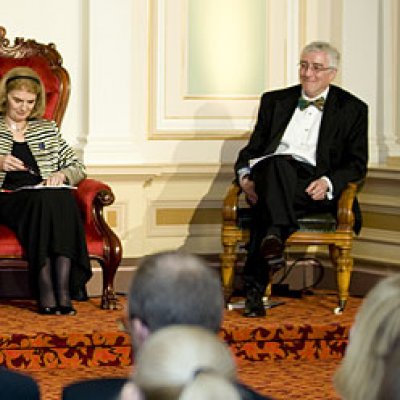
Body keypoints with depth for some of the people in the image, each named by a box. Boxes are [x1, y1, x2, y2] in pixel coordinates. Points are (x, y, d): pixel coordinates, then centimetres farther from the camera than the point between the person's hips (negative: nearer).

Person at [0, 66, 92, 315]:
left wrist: (61, 175, -1)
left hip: (51, 196, 3)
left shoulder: (47, 129, 24)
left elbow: (78, 168, 22)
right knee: (44, 200, -36)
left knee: (63, 198, -34)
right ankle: (46, 291, -43)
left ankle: (63, 287, -43)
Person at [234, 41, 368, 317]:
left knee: (267, 206, -36)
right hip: (269, 175, 2)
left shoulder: (352, 109, 15)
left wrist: (328, 182, -13)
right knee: (278, 164, -38)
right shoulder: (275, 101, 23)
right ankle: (276, 235, -57)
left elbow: (357, 164, 9)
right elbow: (252, 149, 21)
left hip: (314, 187, -2)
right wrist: (245, 177, -3)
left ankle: (255, 289, -47)